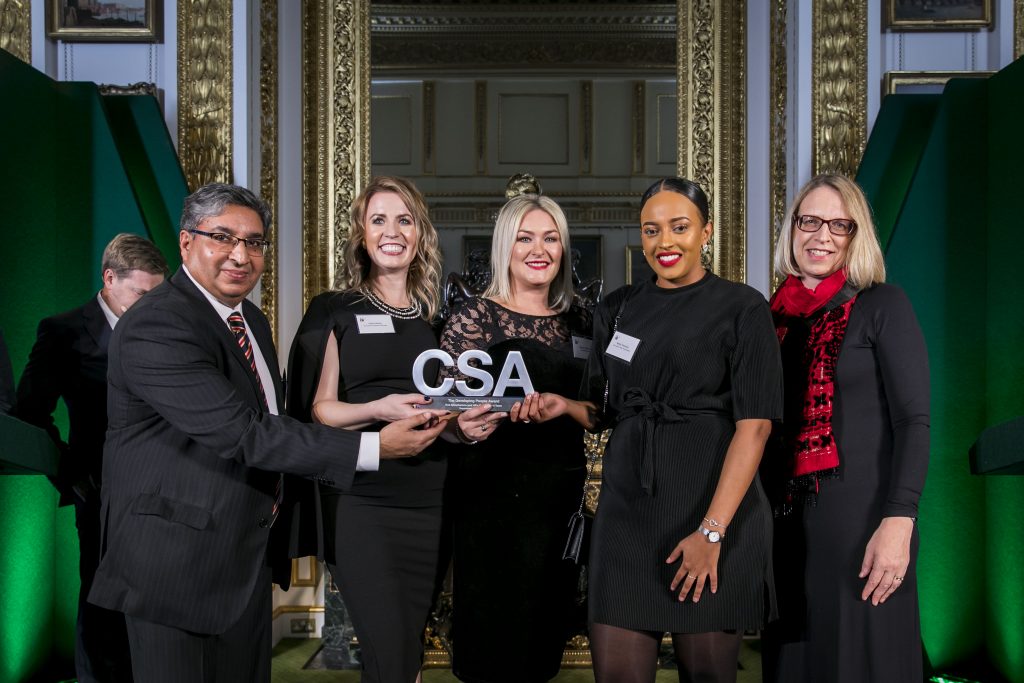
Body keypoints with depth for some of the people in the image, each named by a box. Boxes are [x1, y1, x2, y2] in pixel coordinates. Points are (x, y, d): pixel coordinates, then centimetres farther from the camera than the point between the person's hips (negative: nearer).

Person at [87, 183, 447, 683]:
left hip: (248, 550, 8)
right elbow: (242, 432, -27)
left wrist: (273, 490, 9)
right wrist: (376, 447, -26)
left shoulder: (252, 319, 10)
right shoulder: (154, 328, -20)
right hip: (176, 558, -8)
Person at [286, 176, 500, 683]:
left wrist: (467, 423, -5)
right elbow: (317, 409, -3)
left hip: (428, 504, 4)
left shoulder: (439, 315, 11)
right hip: (360, 501, -4)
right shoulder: (335, 311, 1)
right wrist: (379, 410, -20)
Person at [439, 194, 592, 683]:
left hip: (562, 495, 5)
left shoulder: (578, 322, 10)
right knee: (494, 643, 1)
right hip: (495, 494, -4)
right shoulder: (474, 317, -4)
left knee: (546, 632, 12)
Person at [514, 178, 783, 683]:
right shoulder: (617, 310, 12)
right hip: (628, 508, 4)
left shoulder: (741, 309, -2)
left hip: (714, 509, -3)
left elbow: (754, 425, -10)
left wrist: (712, 531, -18)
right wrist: (565, 407, -4)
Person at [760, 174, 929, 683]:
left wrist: (898, 522, -19)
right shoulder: (776, 315, 10)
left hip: (861, 519, -5)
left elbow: (913, 421, -10)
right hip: (787, 521, 5)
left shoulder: (881, 306, -3)